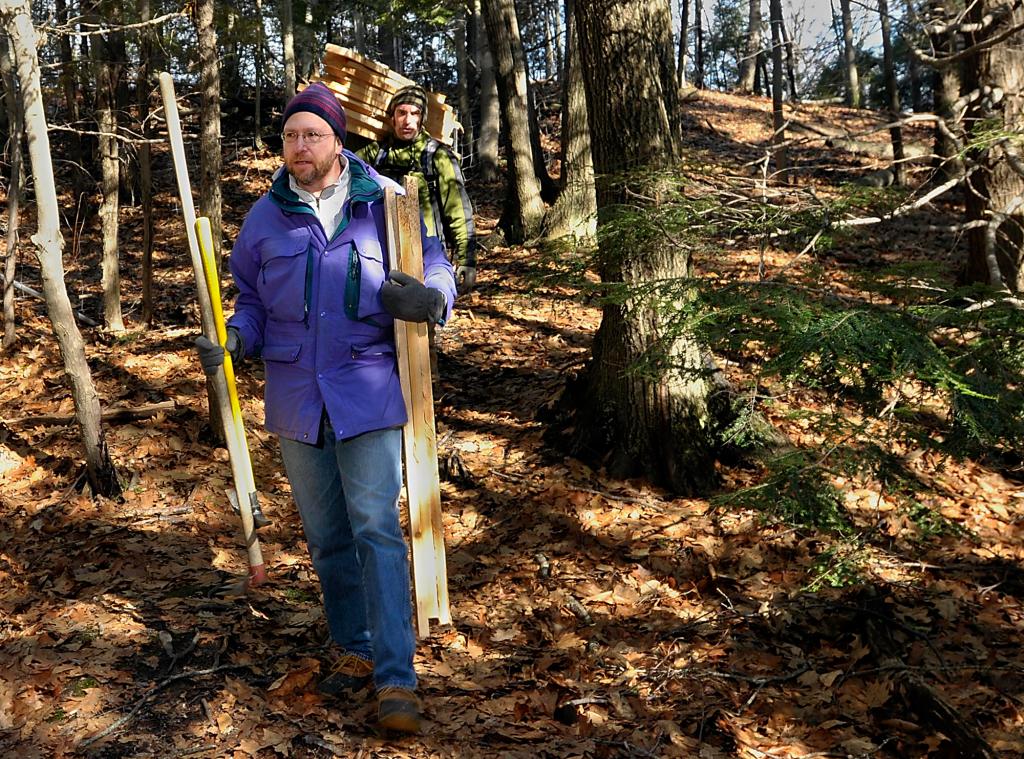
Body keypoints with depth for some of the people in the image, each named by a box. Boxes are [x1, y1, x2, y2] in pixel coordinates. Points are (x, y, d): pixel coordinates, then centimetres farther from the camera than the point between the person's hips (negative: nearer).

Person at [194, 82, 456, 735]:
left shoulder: (385, 202, -2)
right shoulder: (266, 216, 6)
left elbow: (436, 269, 2)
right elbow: (253, 300, 16)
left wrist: (429, 298, -22)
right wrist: (233, 339, -5)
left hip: (367, 393, -4)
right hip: (296, 397, 4)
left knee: (377, 529, -11)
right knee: (326, 535, 13)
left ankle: (397, 680, -7)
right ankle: (356, 651, 30)